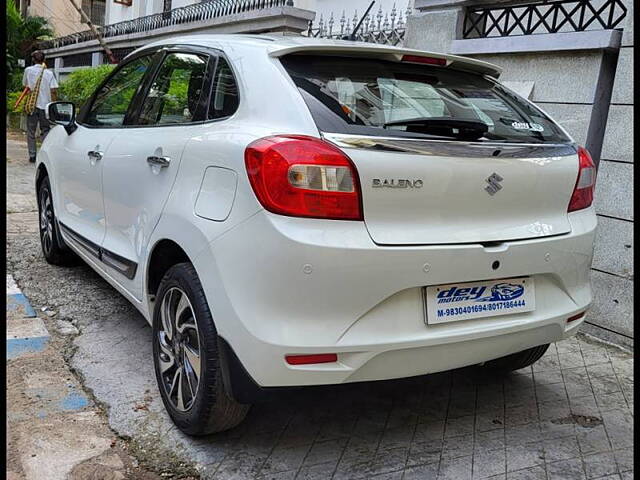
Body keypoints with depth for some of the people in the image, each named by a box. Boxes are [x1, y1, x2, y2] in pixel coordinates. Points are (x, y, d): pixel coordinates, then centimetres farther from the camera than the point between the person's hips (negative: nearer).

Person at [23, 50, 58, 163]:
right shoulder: (49, 73, -4)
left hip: (31, 106, 1)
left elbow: (24, 85, 14)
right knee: (45, 131, 8)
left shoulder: (28, 70, 0)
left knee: (31, 132, 9)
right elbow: (54, 90, -8)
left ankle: (32, 156, 9)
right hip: (45, 105, -1)